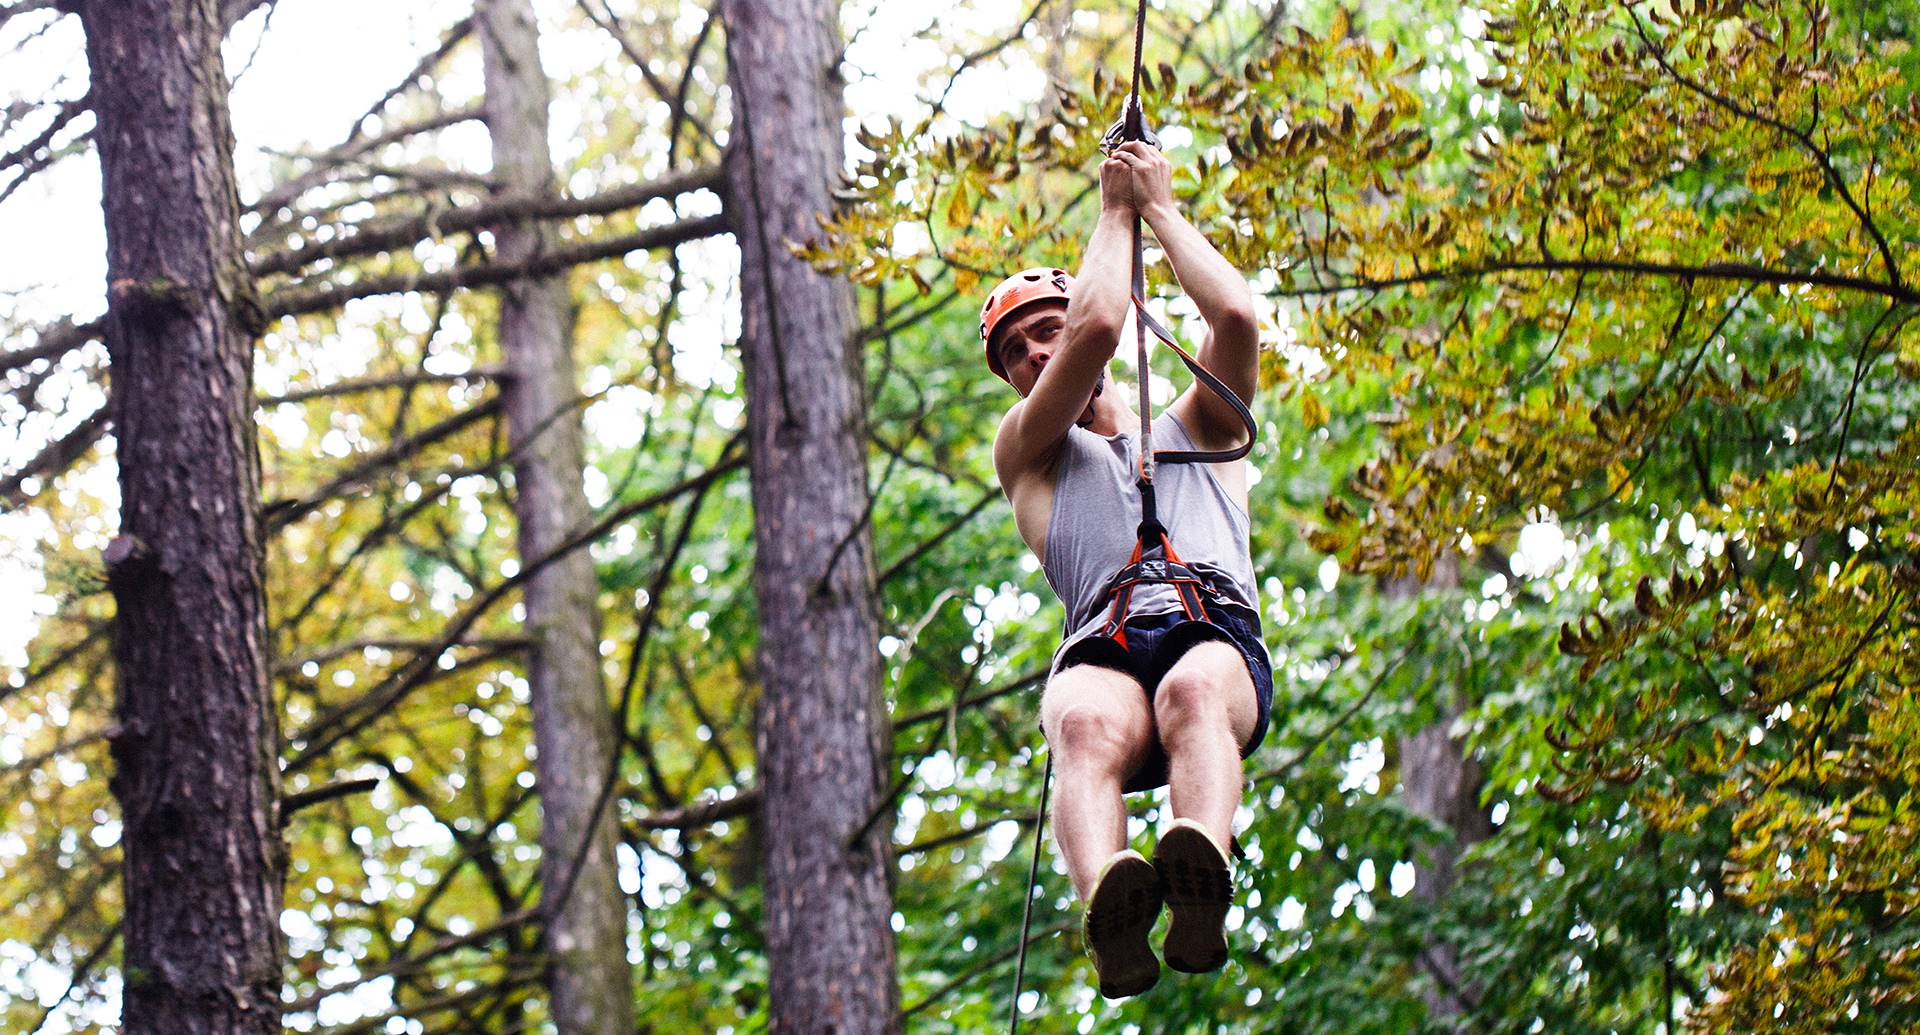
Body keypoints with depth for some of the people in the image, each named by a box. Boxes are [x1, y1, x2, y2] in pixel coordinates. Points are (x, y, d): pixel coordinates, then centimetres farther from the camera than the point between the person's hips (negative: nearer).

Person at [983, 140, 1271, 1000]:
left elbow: (1237, 317, 17)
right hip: (1102, 644, 0)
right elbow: (1099, 326, 15)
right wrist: (1115, 211, 29)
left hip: (1217, 633, 0)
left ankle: (1201, 882, -69)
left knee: (1193, 694, -39)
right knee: (1085, 727, -39)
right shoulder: (1026, 453, 32)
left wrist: (1160, 209, 30)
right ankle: (1110, 912, -69)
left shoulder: (1195, 430, 38)